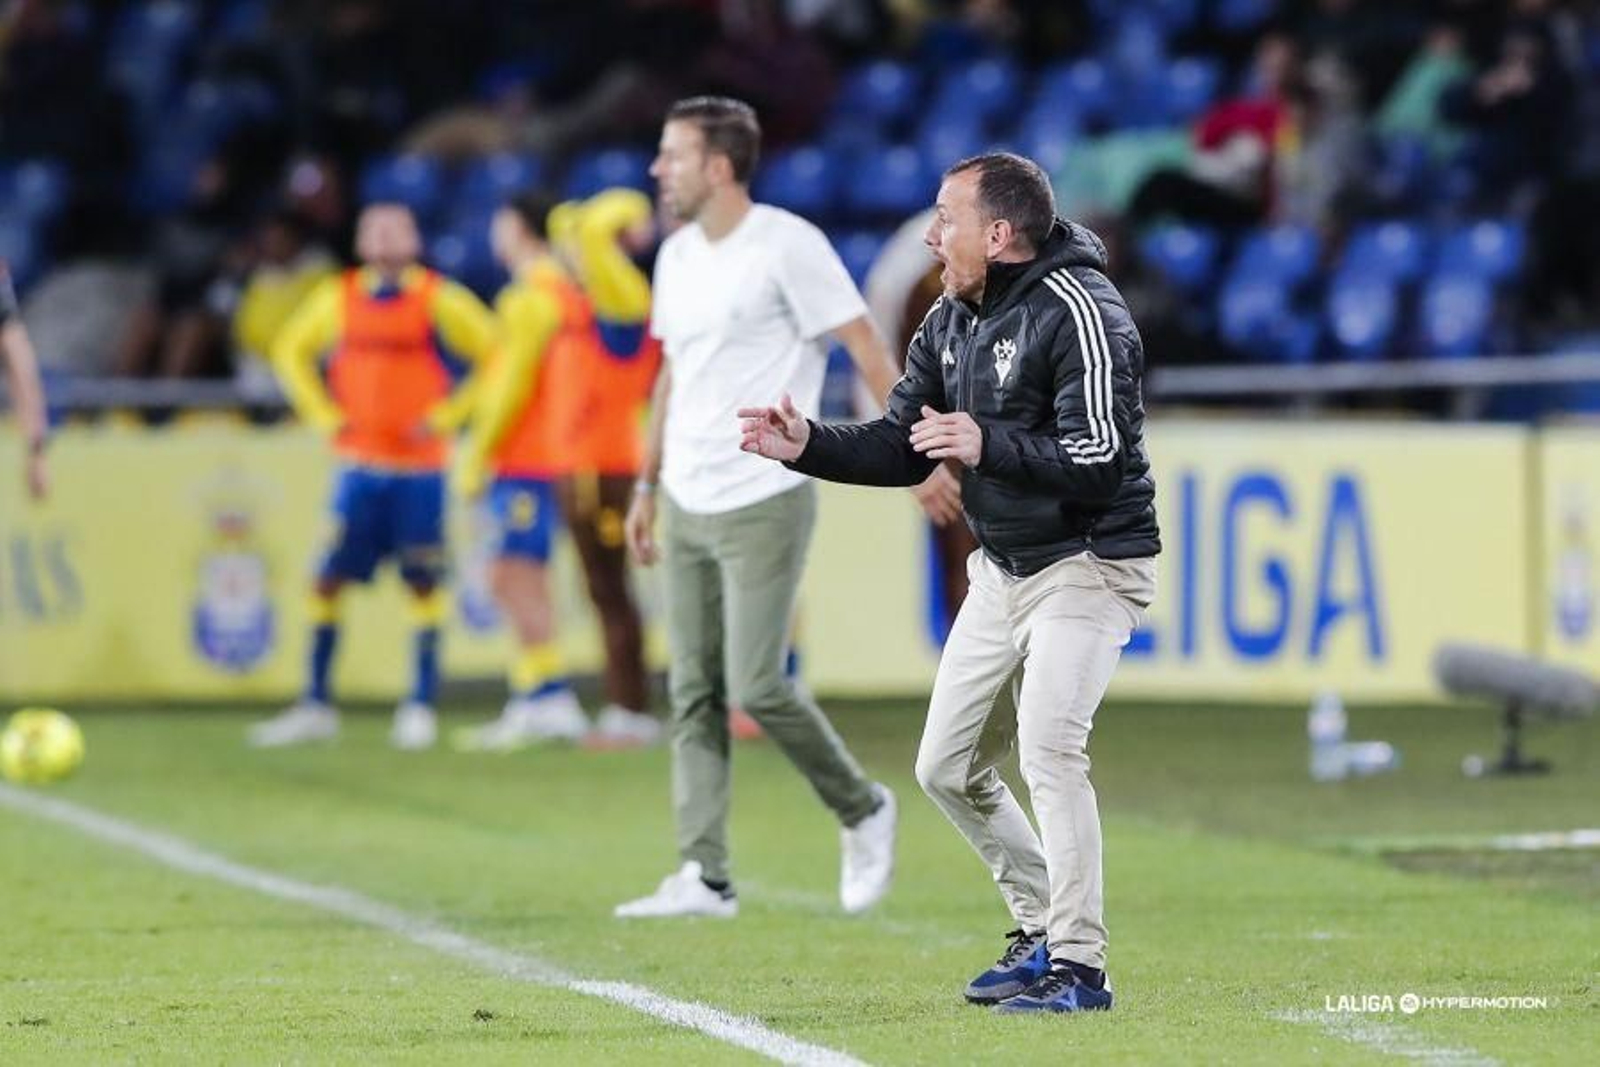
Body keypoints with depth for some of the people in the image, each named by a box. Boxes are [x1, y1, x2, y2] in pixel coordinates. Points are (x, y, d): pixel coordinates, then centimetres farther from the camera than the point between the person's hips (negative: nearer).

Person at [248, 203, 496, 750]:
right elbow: (291, 351, 19)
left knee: (424, 583, -1)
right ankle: (315, 704, 8)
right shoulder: (338, 298, 6)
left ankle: (420, 706, 8)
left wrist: (448, 414, -6)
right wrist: (324, 414, 8)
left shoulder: (439, 300, -4)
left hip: (419, 464, -3)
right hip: (359, 461, 3)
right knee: (329, 577, 0)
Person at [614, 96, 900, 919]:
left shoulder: (786, 246, -11)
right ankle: (704, 877, 5)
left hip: (763, 503, -7)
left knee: (756, 688, -11)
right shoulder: (677, 256, 12)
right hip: (686, 505, 8)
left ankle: (862, 811, 11)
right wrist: (645, 487, 21)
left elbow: (865, 347, -11)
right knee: (692, 694, 3)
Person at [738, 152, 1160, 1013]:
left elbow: (1098, 463, -27)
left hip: (1087, 563, -9)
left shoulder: (1078, 313, -20)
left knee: (1049, 749, -22)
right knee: (947, 770, 10)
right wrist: (806, 446, -5)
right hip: (1002, 569, 9)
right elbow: (901, 450, 10)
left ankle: (1078, 967, -16)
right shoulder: (951, 321, 7)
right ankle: (1042, 929, 25)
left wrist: (987, 446, -31)